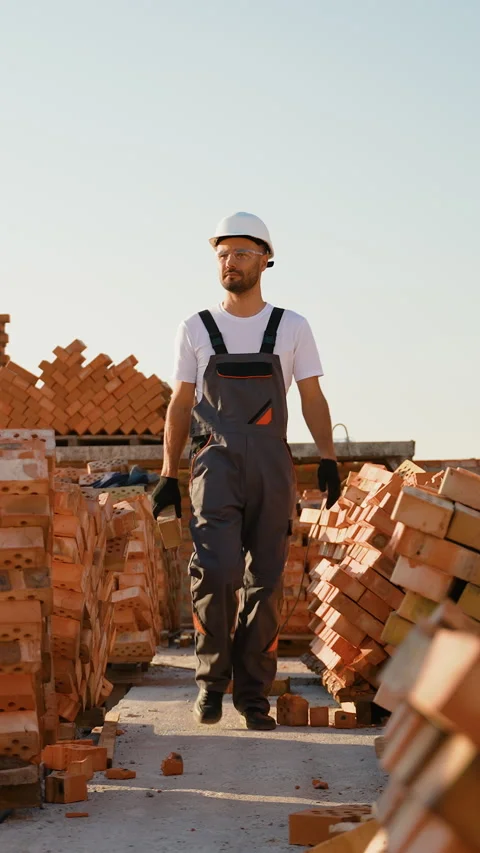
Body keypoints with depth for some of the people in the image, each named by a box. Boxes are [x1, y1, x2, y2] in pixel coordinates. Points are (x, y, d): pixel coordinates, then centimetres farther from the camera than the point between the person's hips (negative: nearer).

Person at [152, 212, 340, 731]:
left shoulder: (291, 328, 9)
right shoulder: (197, 330, 10)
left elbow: (313, 399, 8)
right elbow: (180, 404, 12)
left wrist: (328, 459, -6)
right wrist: (168, 475, 7)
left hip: (272, 466, 1)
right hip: (216, 462, -1)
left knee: (264, 583, 1)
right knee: (217, 571, -19)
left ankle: (253, 695, 10)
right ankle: (212, 679, 0)